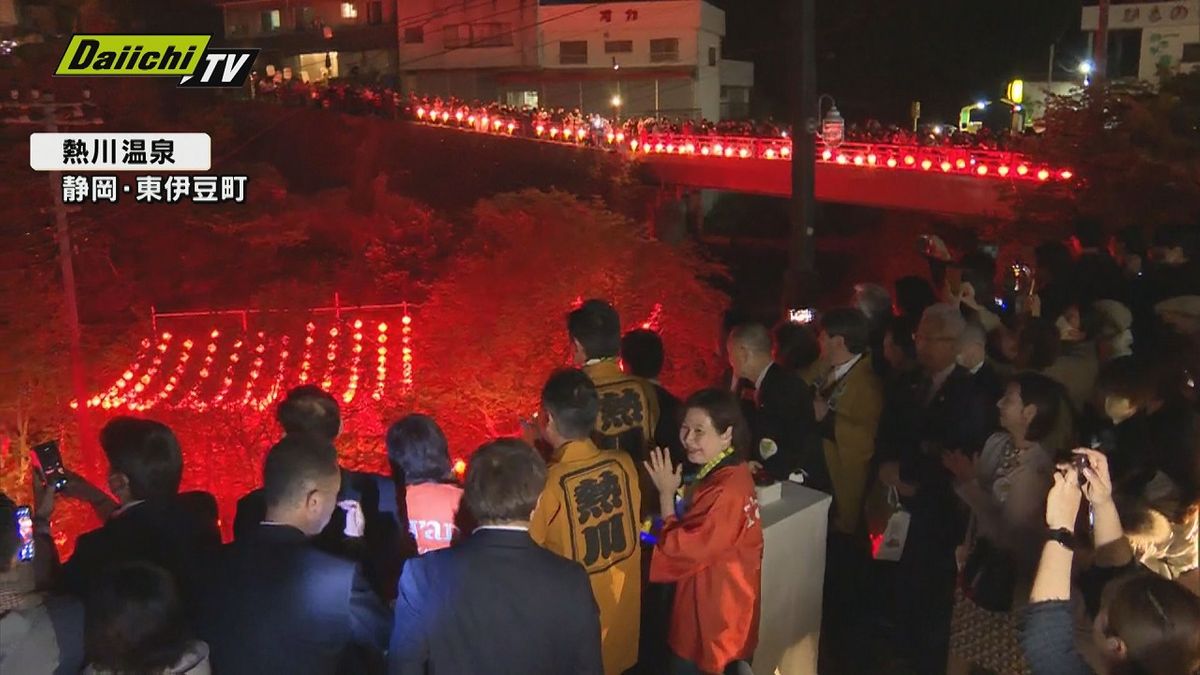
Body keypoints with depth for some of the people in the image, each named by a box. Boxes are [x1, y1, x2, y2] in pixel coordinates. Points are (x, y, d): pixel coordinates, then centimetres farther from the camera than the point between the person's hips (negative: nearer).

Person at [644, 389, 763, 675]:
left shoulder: (725, 492, -30)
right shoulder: (730, 473, 1)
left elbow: (680, 550, -25)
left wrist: (666, 493, -20)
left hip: (714, 613, -9)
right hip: (717, 601, 9)